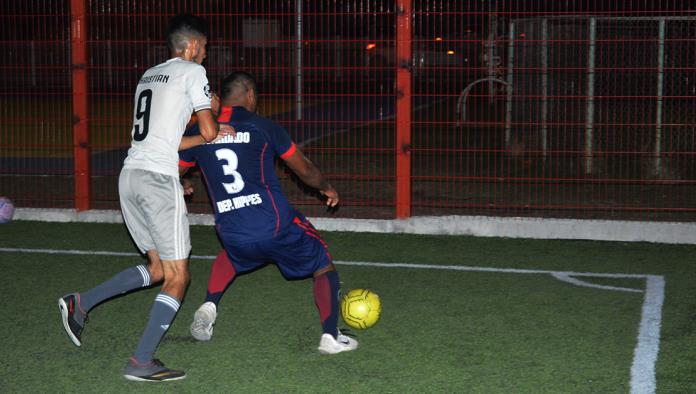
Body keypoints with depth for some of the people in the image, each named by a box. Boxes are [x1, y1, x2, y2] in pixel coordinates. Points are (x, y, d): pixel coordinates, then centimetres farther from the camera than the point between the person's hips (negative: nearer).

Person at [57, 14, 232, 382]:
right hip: (159, 179, -8)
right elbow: (209, 131, -3)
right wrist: (211, 111, 18)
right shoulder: (192, 71, 0)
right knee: (177, 277, -2)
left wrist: (211, 136, 23)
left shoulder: (149, 75, 23)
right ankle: (141, 362, -7)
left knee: (158, 268, 20)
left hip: (130, 174, 8)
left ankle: (80, 303, 12)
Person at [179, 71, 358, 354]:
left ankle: (209, 307, 21)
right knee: (323, 265, 15)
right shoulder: (263, 127, -1)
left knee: (230, 255, 39)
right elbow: (305, 171, 7)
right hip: (277, 225, -4)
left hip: (233, 232, 4)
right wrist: (327, 188, 28)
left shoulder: (198, 132, 6)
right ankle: (330, 336, 1)